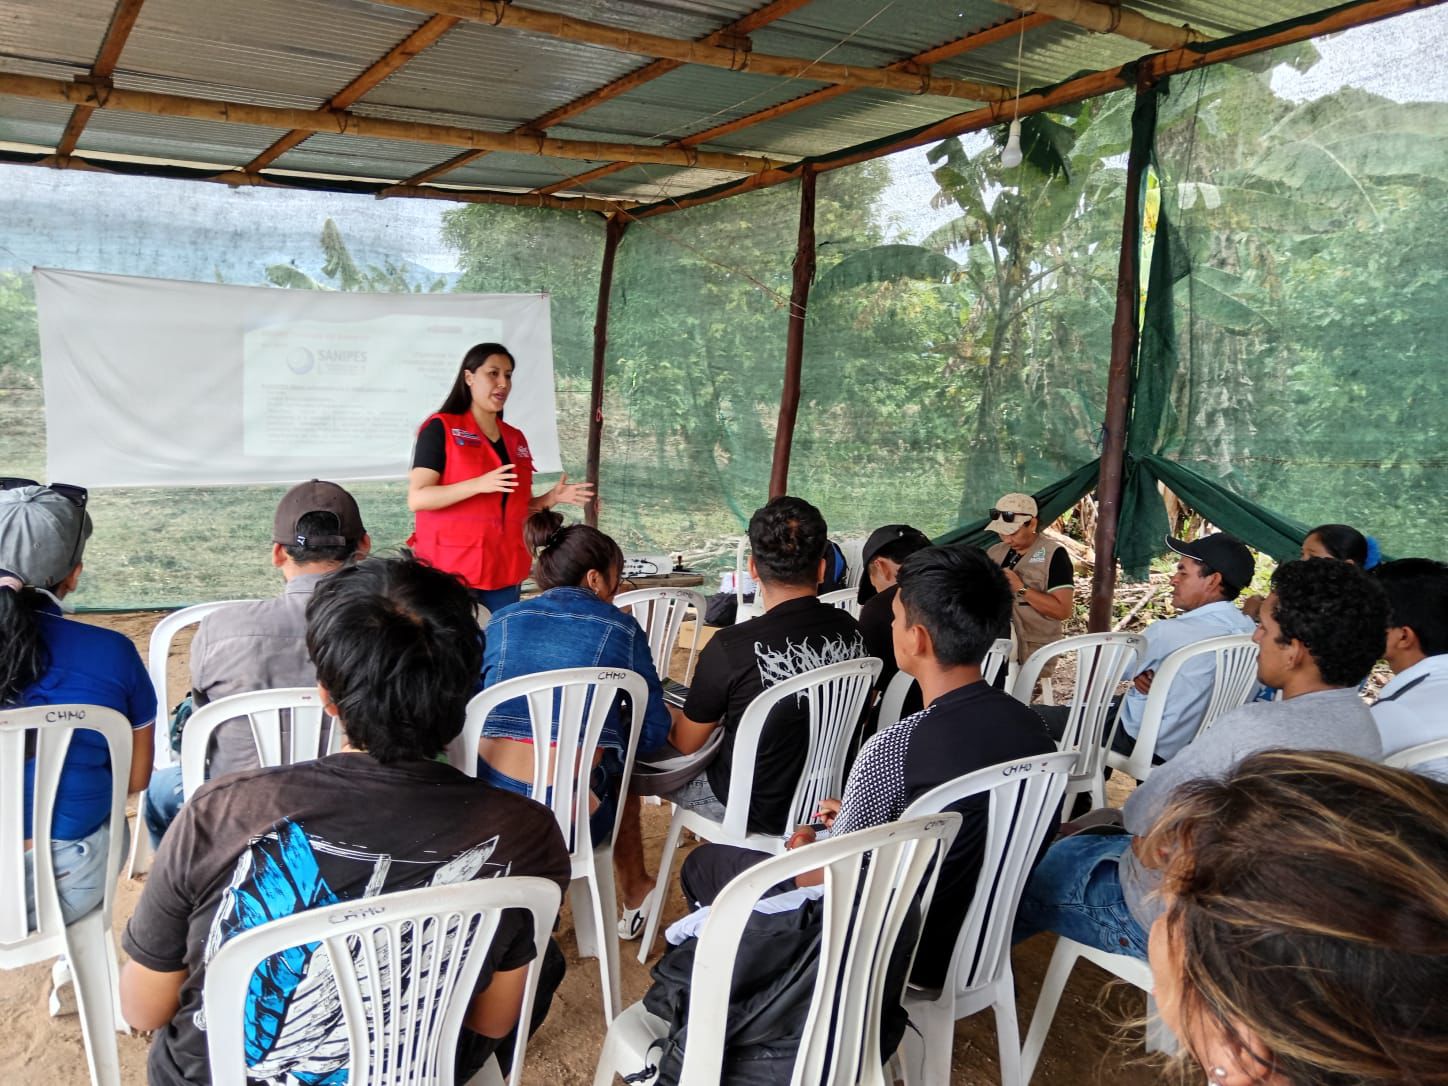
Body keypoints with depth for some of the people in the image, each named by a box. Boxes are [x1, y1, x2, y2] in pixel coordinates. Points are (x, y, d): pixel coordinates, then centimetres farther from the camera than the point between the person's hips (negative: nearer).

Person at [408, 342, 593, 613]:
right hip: (452, 572, -6)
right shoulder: (440, 428, -4)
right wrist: (478, 484, -24)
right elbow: (417, 499, -13)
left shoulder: (515, 439, 15)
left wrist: (550, 499, 1)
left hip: (505, 572, 6)